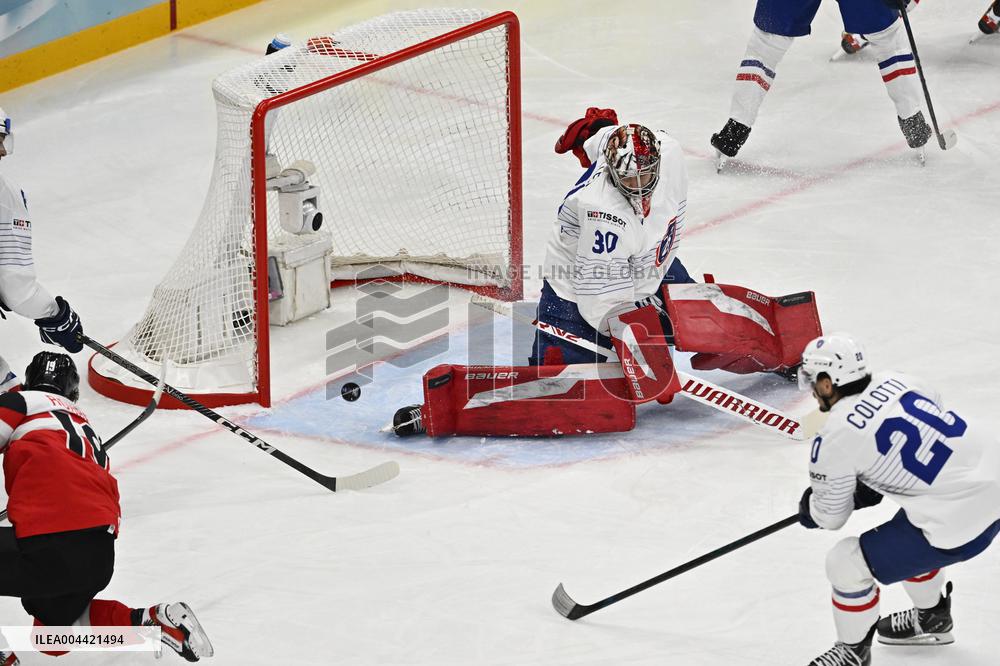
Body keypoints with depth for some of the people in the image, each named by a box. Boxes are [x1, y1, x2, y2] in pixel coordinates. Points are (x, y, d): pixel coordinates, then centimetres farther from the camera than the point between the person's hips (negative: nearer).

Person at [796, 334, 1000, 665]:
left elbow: (829, 516, 0)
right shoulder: (893, 380, 6)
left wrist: (808, 509, 25)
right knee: (906, 537, 35)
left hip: (960, 521, -8)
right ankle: (932, 619, 55)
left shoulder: (835, 438, -12)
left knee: (846, 562, 3)